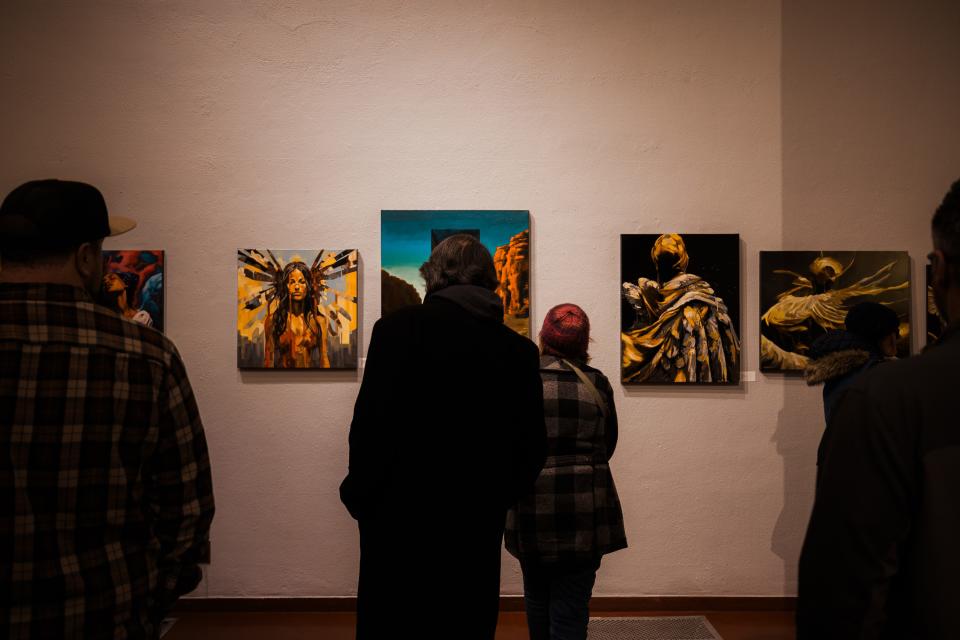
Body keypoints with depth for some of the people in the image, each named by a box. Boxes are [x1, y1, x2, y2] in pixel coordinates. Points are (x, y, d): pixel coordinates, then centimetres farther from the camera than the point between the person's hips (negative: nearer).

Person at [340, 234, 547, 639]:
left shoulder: (400, 326, -8)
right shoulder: (519, 349, 2)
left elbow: (372, 423, -14)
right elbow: (532, 448, 4)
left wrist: (359, 495, 1)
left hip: (401, 519, -3)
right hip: (478, 529, 3)